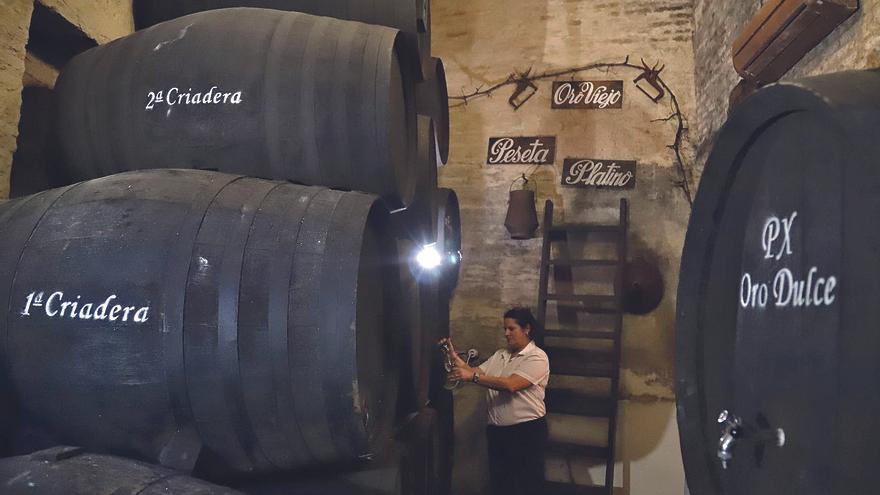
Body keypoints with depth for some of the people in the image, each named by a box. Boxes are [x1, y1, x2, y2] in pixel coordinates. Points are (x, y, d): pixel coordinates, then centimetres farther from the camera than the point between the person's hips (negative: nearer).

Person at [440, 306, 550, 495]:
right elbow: (475, 373, 5)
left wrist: (473, 377, -26)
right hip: (497, 430, 7)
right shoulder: (500, 355, 12)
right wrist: (454, 357, -9)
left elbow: (510, 384, -24)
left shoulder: (537, 357, -12)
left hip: (527, 431, -7)